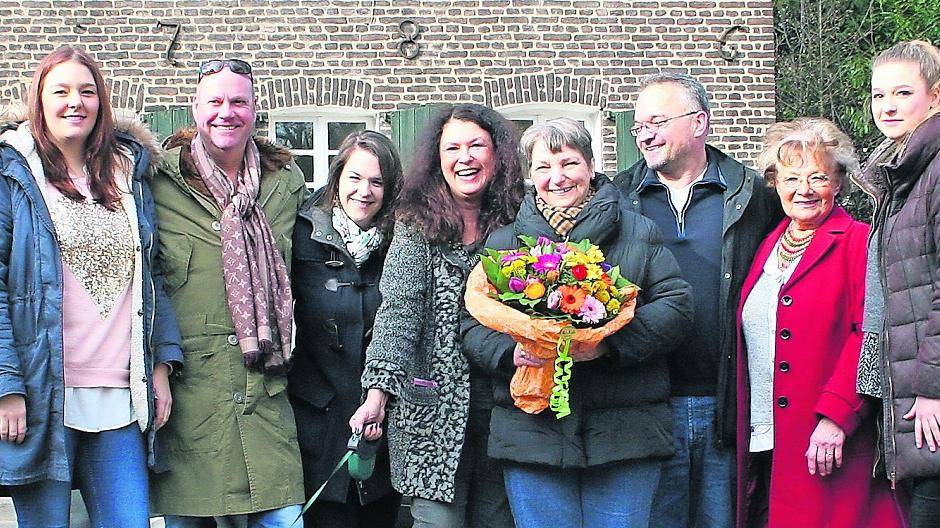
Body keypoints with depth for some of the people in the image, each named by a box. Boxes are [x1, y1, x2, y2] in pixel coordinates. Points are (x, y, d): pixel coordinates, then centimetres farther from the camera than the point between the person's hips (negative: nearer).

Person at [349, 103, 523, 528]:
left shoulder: (515, 224, 8)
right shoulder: (418, 228, 0)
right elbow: (397, 313, -9)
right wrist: (378, 390, -19)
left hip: (505, 403, 3)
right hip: (435, 408, -3)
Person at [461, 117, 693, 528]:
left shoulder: (638, 233, 7)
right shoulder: (503, 242, 13)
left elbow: (676, 305, -2)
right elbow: (473, 324, 9)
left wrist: (611, 342, -17)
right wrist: (511, 351, -13)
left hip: (624, 431, -1)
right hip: (532, 433, 1)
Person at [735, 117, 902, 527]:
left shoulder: (858, 242, -2)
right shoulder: (768, 248, 18)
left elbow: (869, 336, -12)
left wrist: (836, 416, -20)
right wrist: (742, 431, 12)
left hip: (828, 448, -6)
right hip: (760, 444, 6)